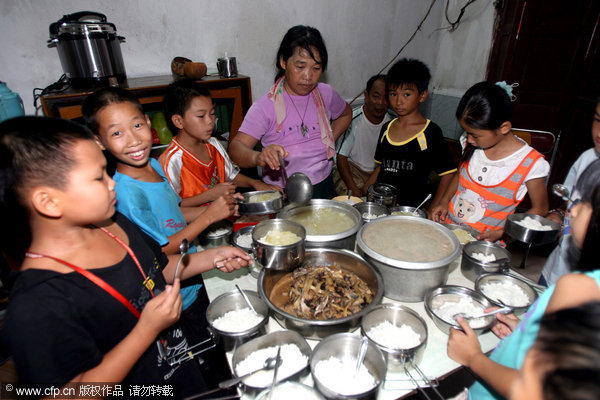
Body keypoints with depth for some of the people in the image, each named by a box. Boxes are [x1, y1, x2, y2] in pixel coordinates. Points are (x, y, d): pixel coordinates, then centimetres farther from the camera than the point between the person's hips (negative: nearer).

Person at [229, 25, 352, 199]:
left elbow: (346, 114, 26)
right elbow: (236, 147, -19)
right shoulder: (265, 106, -10)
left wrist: (329, 141, 10)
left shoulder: (326, 94, 4)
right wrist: (258, 157, -41)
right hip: (280, 191, -3)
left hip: (322, 186, 3)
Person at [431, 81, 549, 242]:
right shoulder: (472, 144, 0)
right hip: (447, 226, 4)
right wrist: (444, 201, 3)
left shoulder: (530, 163, -12)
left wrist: (502, 232, -12)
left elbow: (539, 209, -1)